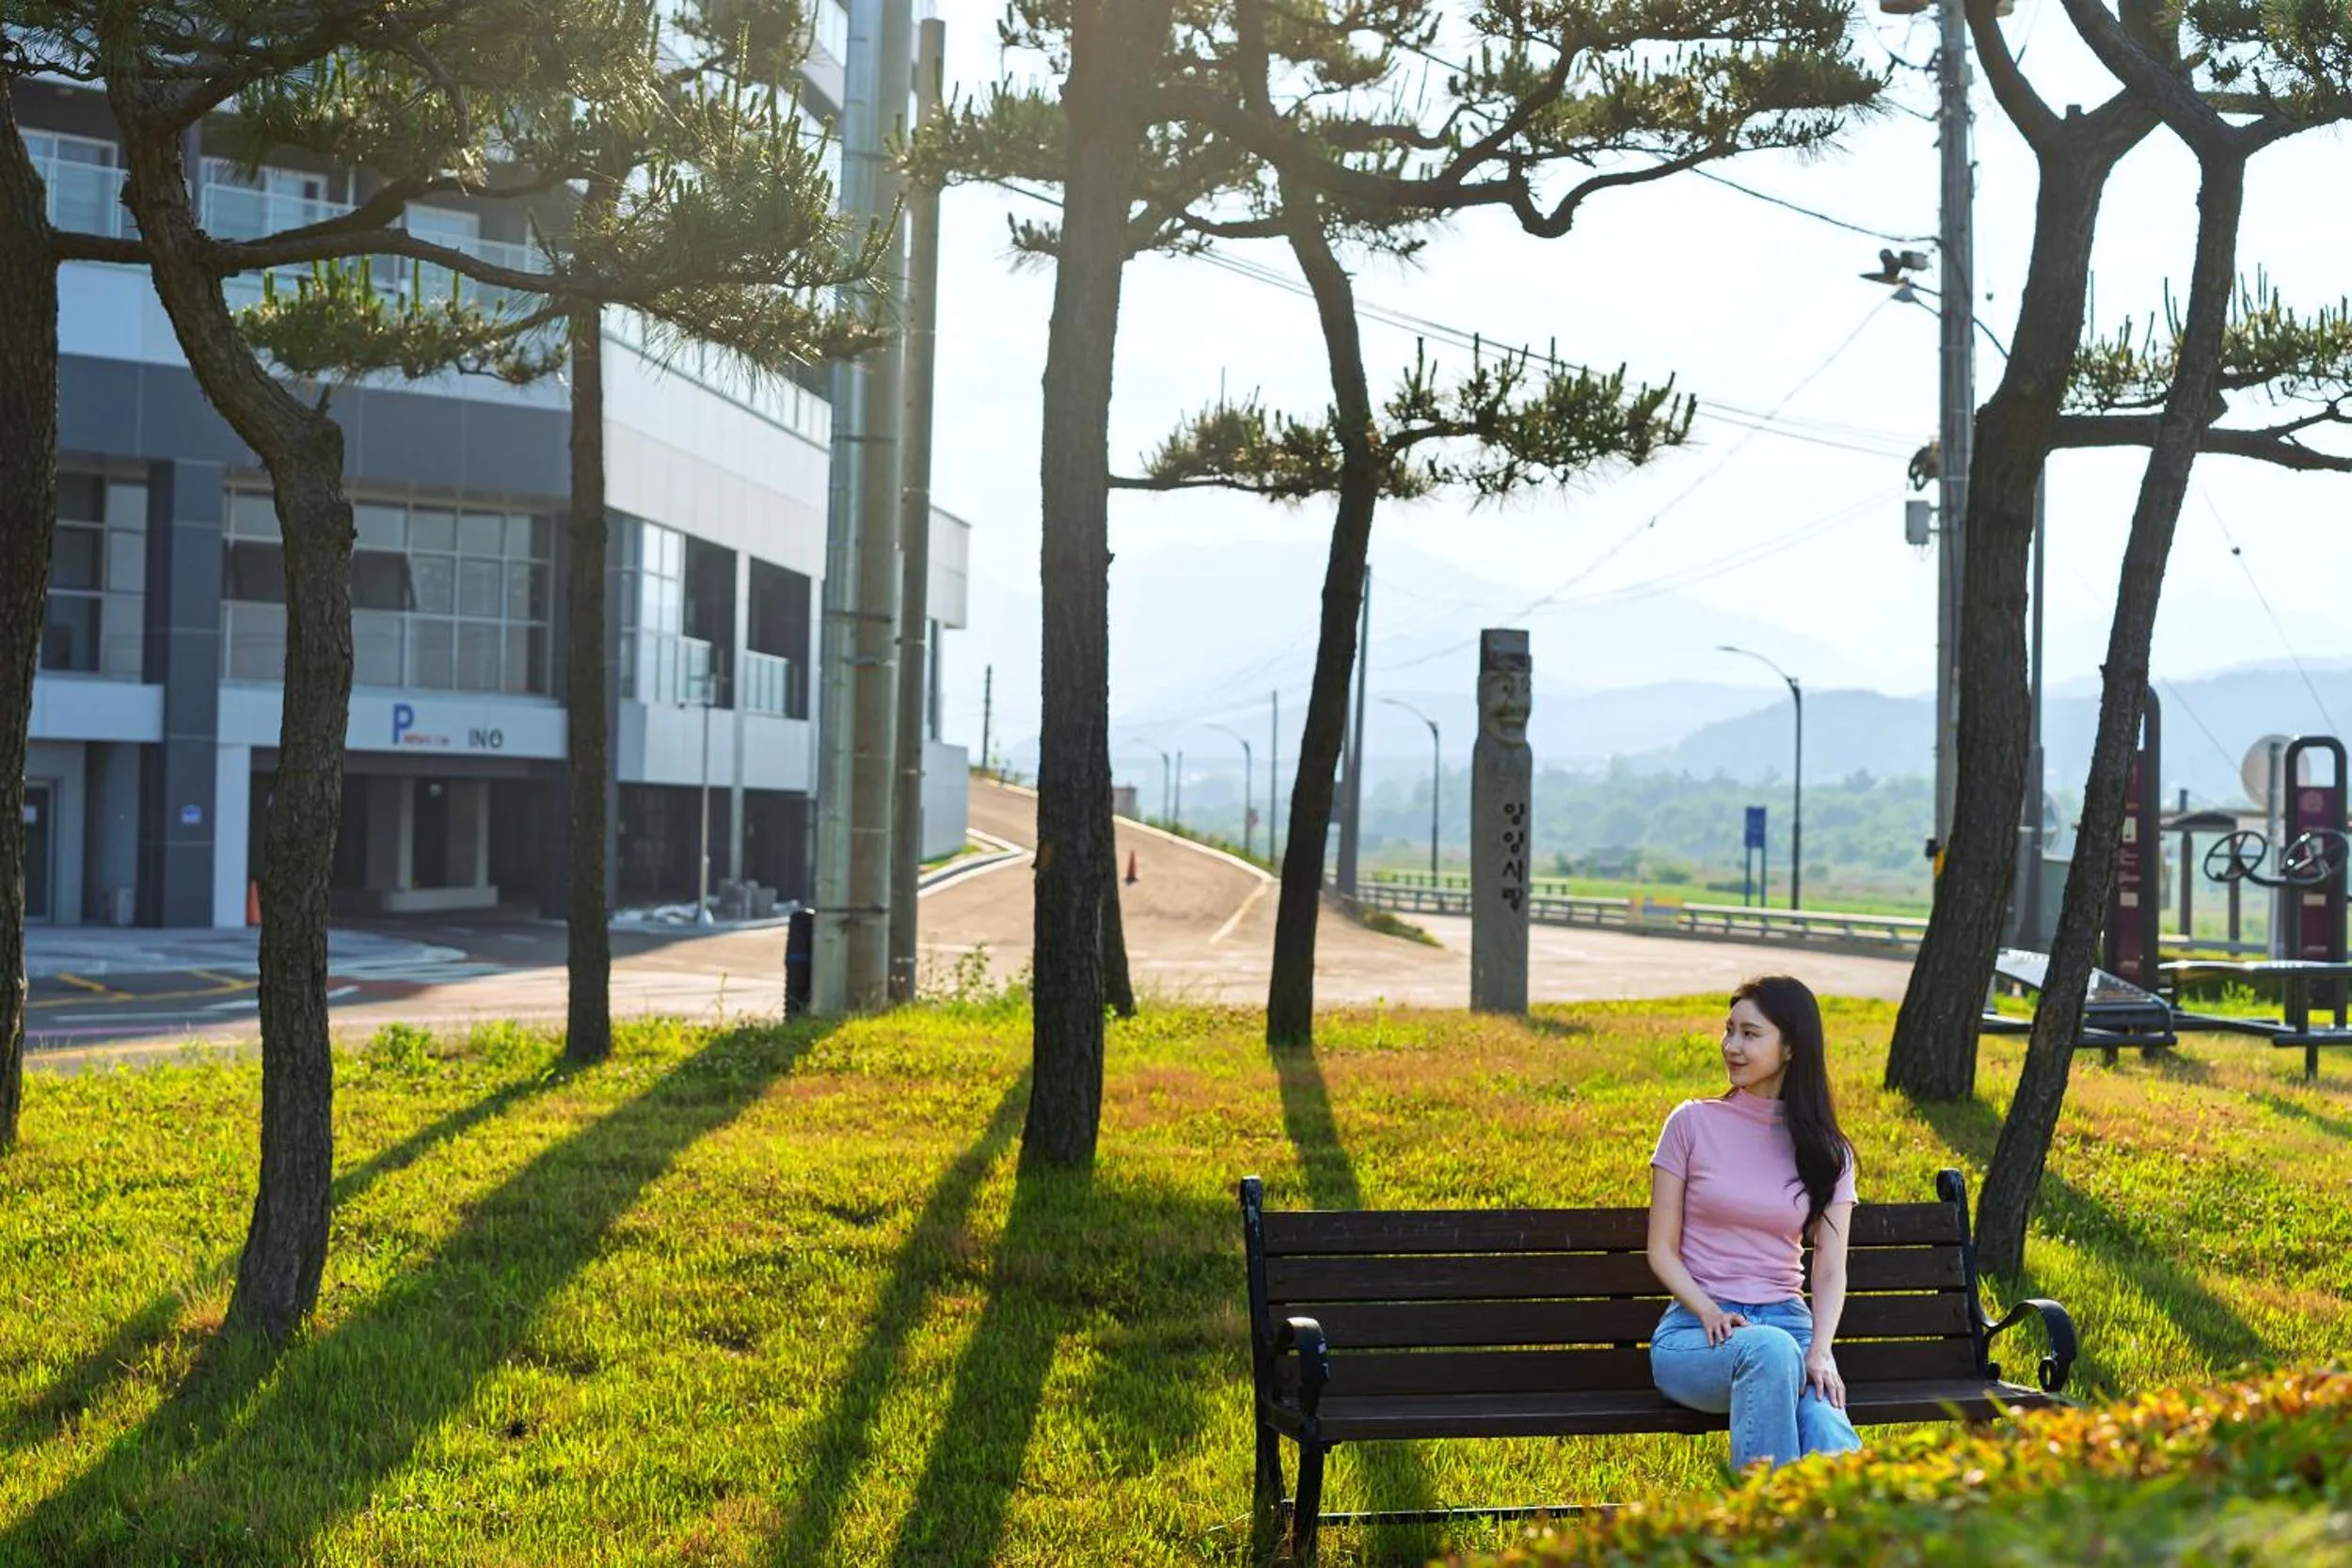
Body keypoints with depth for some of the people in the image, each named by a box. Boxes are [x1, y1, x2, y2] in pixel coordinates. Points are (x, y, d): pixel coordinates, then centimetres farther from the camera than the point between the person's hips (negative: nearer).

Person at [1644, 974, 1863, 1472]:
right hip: (1695, 1329, -2)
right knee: (1771, 1350, -38)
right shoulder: (1693, 1123, 4)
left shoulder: (1825, 1151, 9)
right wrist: (1710, 1312, -15)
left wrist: (1820, 1351, -17)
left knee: (1828, 1434, -32)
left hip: (1786, 1321, 2)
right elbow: (1662, 1250, 3)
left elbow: (1830, 1269, 1)